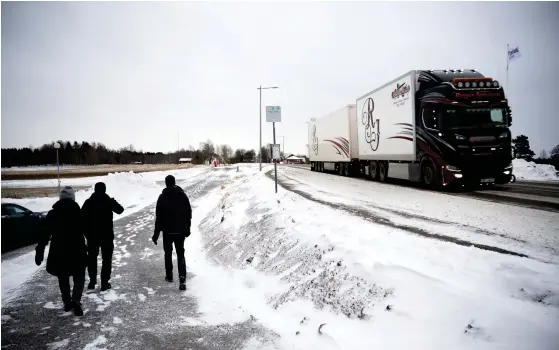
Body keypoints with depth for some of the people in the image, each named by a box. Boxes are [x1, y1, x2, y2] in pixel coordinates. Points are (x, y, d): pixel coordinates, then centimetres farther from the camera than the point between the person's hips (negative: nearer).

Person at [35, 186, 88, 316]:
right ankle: (75, 300, -13)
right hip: (77, 251, -2)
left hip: (58, 252, 2)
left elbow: (44, 234, -1)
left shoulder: (52, 213, 0)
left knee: (63, 278, 19)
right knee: (79, 277, 8)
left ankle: (67, 302, 25)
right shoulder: (78, 212, -5)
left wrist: (39, 251, 4)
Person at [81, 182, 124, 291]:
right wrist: (114, 202, 20)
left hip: (92, 235, 2)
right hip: (107, 235, -2)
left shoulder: (88, 202, -3)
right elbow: (120, 210, 3)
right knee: (106, 258, 7)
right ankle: (104, 282, 6)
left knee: (92, 257, 18)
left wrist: (86, 232, 5)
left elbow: (82, 217, -4)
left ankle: (92, 281, 24)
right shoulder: (109, 201, -9)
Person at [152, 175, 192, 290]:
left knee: (168, 253, 16)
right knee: (181, 254, 4)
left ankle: (169, 276, 27)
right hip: (180, 231, 2)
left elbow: (159, 217, -9)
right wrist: (187, 229, 15)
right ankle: (182, 279, -8)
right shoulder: (183, 195, 1)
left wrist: (156, 234, -2)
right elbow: (189, 214, 5)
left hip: (167, 231, -2)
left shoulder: (162, 197, -9)